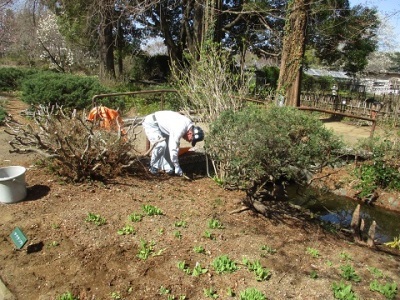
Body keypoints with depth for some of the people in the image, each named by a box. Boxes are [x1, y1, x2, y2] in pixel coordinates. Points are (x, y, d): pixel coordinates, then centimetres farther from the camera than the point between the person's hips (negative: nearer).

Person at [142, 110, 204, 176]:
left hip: (159, 124, 9)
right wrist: (177, 167, -24)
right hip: (150, 123, -9)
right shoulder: (180, 129, -32)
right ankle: (154, 168, -2)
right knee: (161, 144, -20)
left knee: (169, 144, 3)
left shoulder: (188, 123, -2)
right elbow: (173, 148, -32)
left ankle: (167, 168, 11)